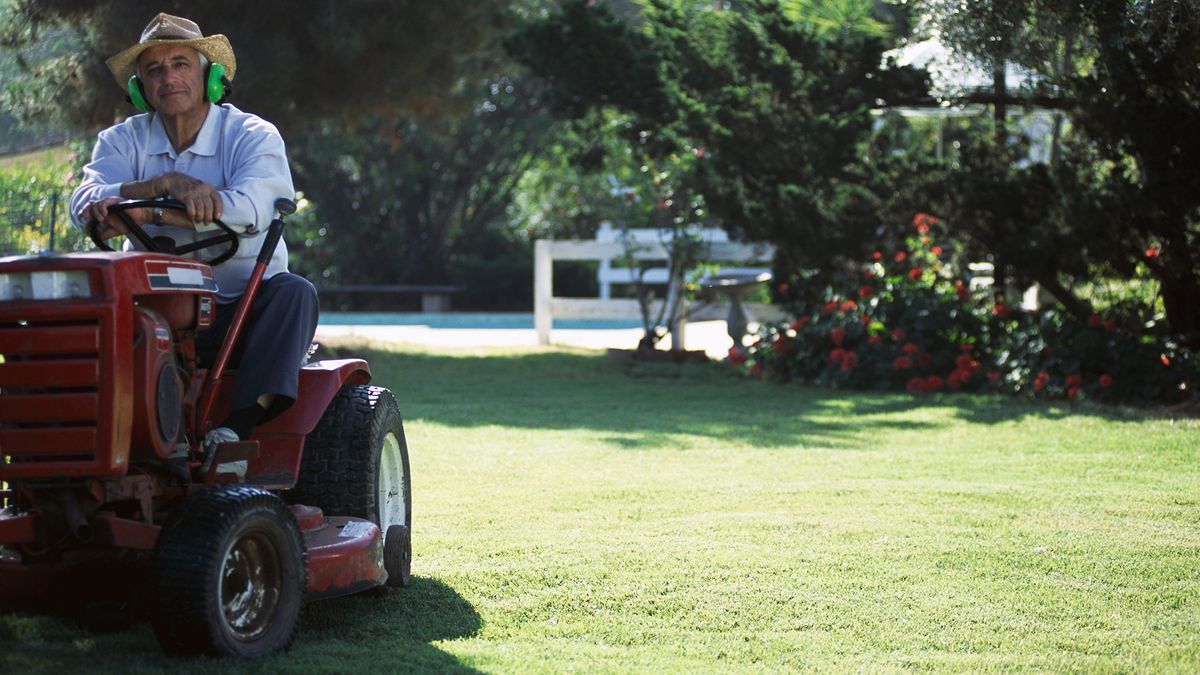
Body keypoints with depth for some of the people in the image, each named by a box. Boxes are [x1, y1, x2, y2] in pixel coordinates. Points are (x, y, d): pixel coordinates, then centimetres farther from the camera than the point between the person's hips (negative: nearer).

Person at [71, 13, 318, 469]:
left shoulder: (252, 136, -3)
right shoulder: (123, 141, 6)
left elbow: (251, 208, -25)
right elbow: (85, 206, -14)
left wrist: (145, 213, -34)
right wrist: (168, 184, -29)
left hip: (243, 309, -2)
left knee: (294, 293, -31)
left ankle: (237, 427, -39)